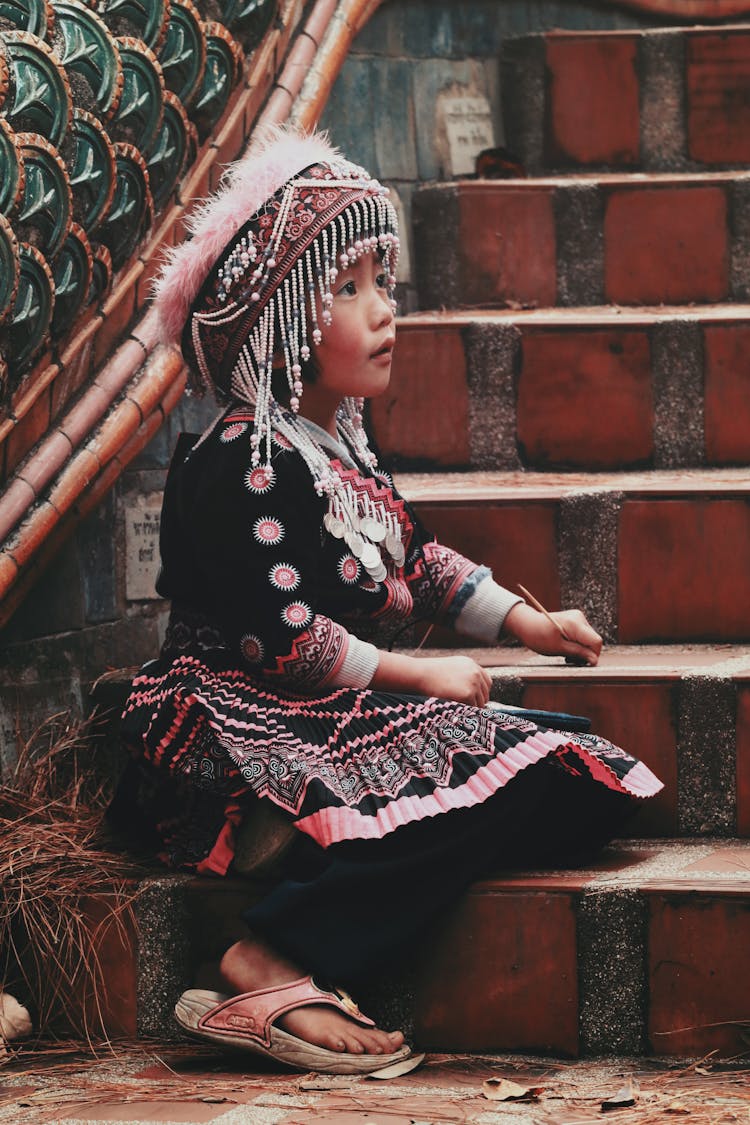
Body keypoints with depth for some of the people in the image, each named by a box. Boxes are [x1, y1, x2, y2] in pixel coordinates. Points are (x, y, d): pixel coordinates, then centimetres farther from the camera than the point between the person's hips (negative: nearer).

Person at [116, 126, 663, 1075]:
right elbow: (285, 637, -21)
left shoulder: (339, 442, 15)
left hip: (342, 712, 10)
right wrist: (421, 677, -13)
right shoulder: (240, 464, -18)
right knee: (492, 777, -26)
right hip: (241, 726, -10)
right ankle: (276, 966, -33)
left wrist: (527, 622, 21)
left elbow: (412, 560, 29)